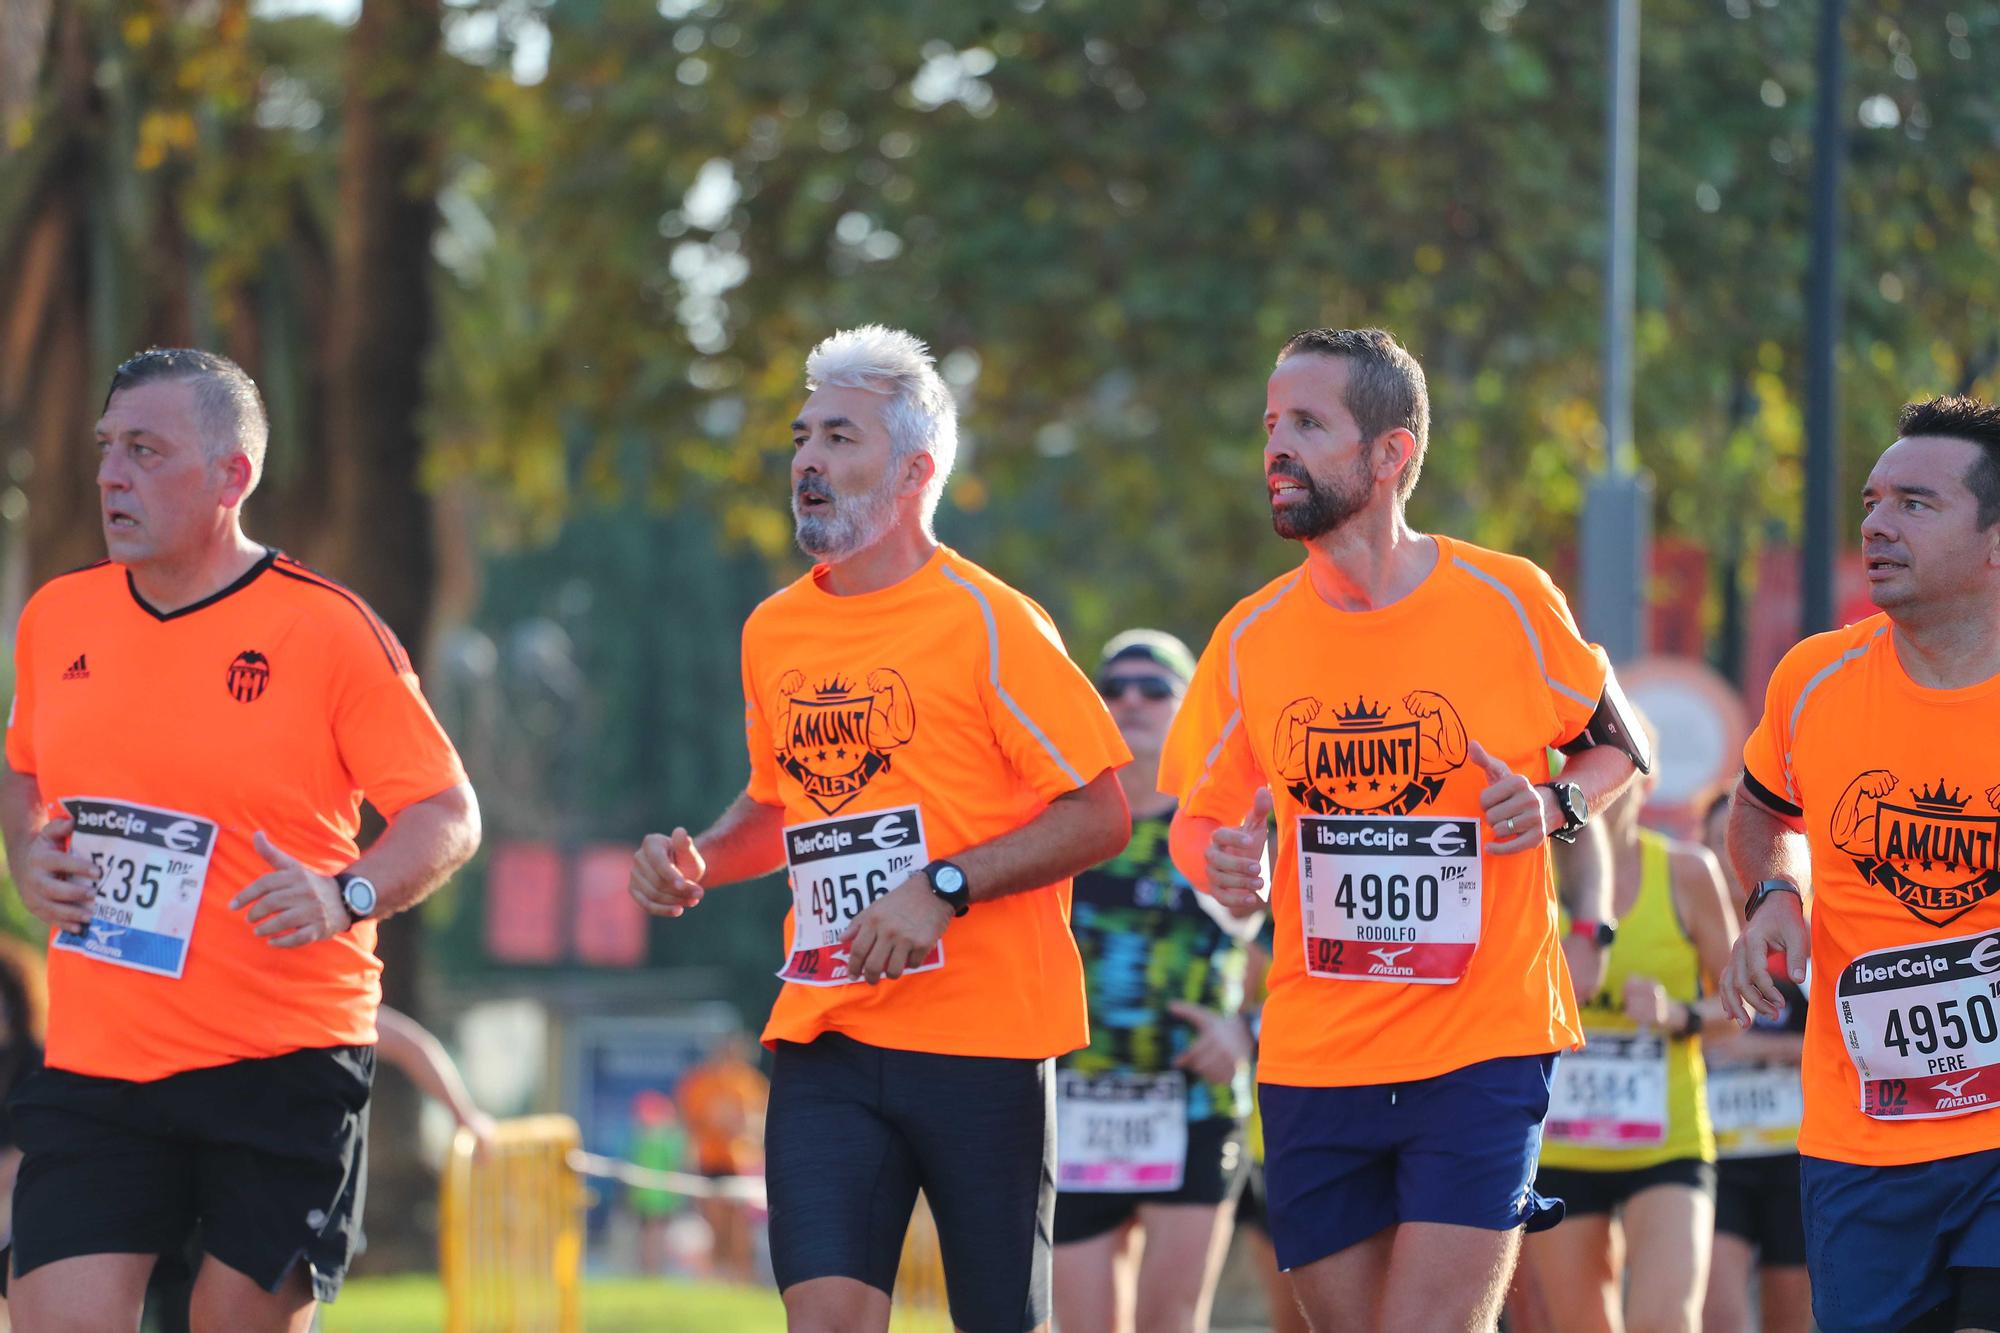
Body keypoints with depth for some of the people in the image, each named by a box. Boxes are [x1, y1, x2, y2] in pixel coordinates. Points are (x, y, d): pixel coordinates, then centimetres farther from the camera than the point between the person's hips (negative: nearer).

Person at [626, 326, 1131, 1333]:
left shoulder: (985, 622, -7)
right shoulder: (773, 633, 11)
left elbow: (1099, 815, -8)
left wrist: (943, 888, -18)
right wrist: (700, 860, 7)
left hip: (979, 1032, -4)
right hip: (824, 1033, 4)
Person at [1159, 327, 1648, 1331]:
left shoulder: (1506, 601, -5)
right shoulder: (1251, 637, 2)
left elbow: (1617, 746, 10)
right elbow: (1200, 819, 11)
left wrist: (1556, 805, -11)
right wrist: (1219, 860, -12)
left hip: (1482, 1047, -3)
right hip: (1313, 1054, 3)